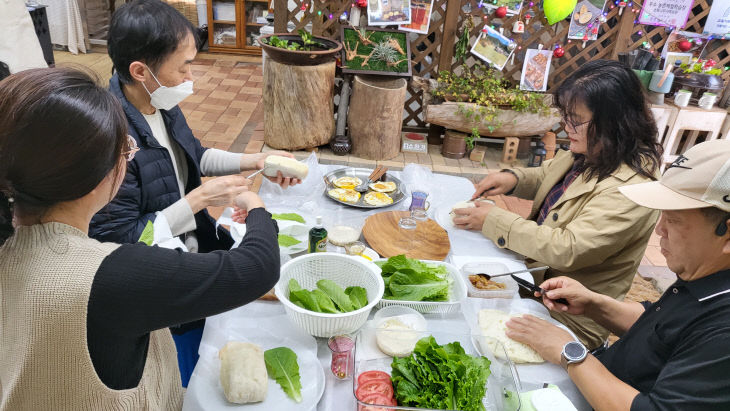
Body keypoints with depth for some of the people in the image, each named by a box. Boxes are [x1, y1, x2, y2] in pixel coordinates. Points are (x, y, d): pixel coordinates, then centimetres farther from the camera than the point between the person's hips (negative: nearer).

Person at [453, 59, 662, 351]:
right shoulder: (586, 153, 1)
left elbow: (566, 250, -30)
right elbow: (545, 177, 20)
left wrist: (493, 220, -23)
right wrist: (513, 179, -3)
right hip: (533, 271, 8)